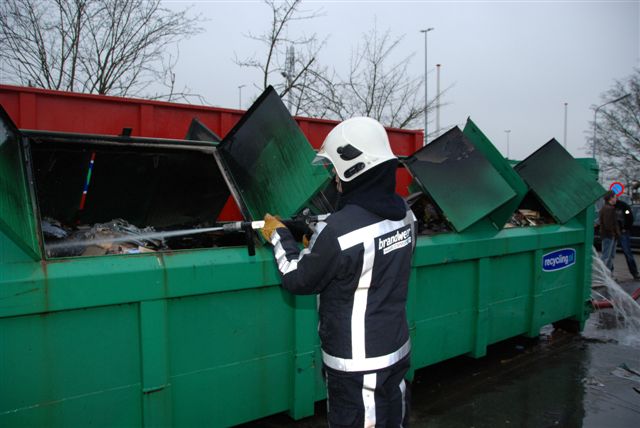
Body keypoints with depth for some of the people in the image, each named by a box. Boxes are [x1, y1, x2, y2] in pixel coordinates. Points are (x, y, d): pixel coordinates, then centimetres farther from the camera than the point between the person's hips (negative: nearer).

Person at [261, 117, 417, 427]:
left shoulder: (338, 230, -27)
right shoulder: (404, 214, -4)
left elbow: (297, 280, -11)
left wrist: (278, 236, 3)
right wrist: (319, 245, 11)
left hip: (357, 364, -7)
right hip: (397, 350, 7)